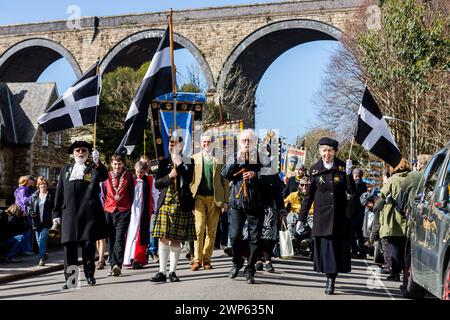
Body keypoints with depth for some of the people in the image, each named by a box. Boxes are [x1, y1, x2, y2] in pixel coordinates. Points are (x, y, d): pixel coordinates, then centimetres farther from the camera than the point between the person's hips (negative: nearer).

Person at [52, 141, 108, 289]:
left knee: (89, 244, 0)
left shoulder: (93, 168, 10)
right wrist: (56, 213, 10)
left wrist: (97, 162, -28)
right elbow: (59, 193, 17)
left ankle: (89, 275, 12)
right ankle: (70, 278, 4)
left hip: (89, 213, -2)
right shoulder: (65, 170, 20)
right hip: (69, 214, 2)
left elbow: (103, 177, -12)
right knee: (69, 245, -1)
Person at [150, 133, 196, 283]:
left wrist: (178, 162, -12)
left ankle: (172, 271, 10)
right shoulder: (164, 162, 12)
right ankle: (162, 272, 1)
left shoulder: (188, 162, 6)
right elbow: (157, 184, 7)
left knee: (176, 239, 2)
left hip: (181, 204, -2)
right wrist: (169, 176, -10)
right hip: (165, 203, 2)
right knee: (163, 238, -3)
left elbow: (188, 179, -11)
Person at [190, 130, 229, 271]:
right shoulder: (194, 159, 10)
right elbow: (189, 179, 7)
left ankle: (207, 259, 12)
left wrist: (225, 201, 0)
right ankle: (197, 259, -8)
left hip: (215, 199, 1)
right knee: (199, 228, -12)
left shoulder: (219, 160, 9)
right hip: (199, 197, -1)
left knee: (211, 231, 4)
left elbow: (225, 182, 7)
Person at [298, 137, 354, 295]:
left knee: (338, 247, 1)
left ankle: (332, 279, 9)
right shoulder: (315, 169, 1)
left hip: (339, 216, 0)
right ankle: (329, 277, 8)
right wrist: (302, 218, 6)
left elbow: (352, 191, -3)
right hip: (322, 215, 0)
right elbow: (309, 195, 5)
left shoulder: (342, 167, 1)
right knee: (325, 246, -2)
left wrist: (348, 174, -18)